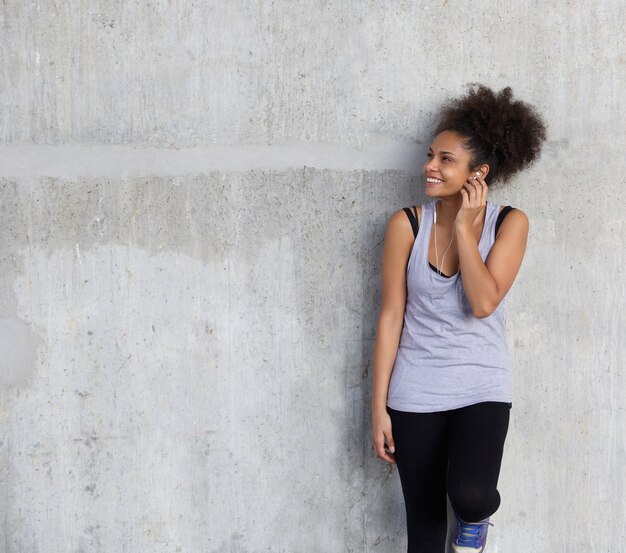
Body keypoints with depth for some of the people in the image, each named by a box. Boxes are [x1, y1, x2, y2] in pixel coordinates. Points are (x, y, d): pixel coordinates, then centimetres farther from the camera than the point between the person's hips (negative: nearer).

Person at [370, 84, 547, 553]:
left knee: (469, 495, -23)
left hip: (482, 389, -1)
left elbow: (484, 302, -18)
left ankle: (478, 515, 13)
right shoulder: (407, 225, -5)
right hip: (415, 394, 1)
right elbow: (391, 317, -2)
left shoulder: (509, 223, -5)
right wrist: (378, 406, -2)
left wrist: (464, 226, -15)